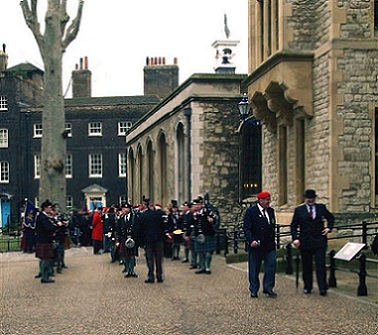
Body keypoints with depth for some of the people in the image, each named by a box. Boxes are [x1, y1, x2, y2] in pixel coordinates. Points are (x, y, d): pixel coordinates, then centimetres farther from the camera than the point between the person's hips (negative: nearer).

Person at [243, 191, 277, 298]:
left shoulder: (271, 211, 11)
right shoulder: (251, 211, -7)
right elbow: (246, 228, -11)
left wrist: (273, 240, 14)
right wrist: (251, 240, -22)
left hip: (269, 245, 5)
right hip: (256, 245, -5)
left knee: (271, 266, -2)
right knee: (254, 268, 4)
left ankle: (268, 288, 8)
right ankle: (254, 290, 15)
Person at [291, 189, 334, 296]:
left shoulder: (321, 207, 7)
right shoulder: (299, 210, 3)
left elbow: (331, 218, 21)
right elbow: (293, 226, 4)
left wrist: (329, 228, 5)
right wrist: (295, 238, -8)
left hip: (320, 240, 0)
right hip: (305, 242, 0)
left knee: (320, 265, -4)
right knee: (306, 266, 7)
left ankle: (322, 288, -2)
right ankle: (307, 287, 19)